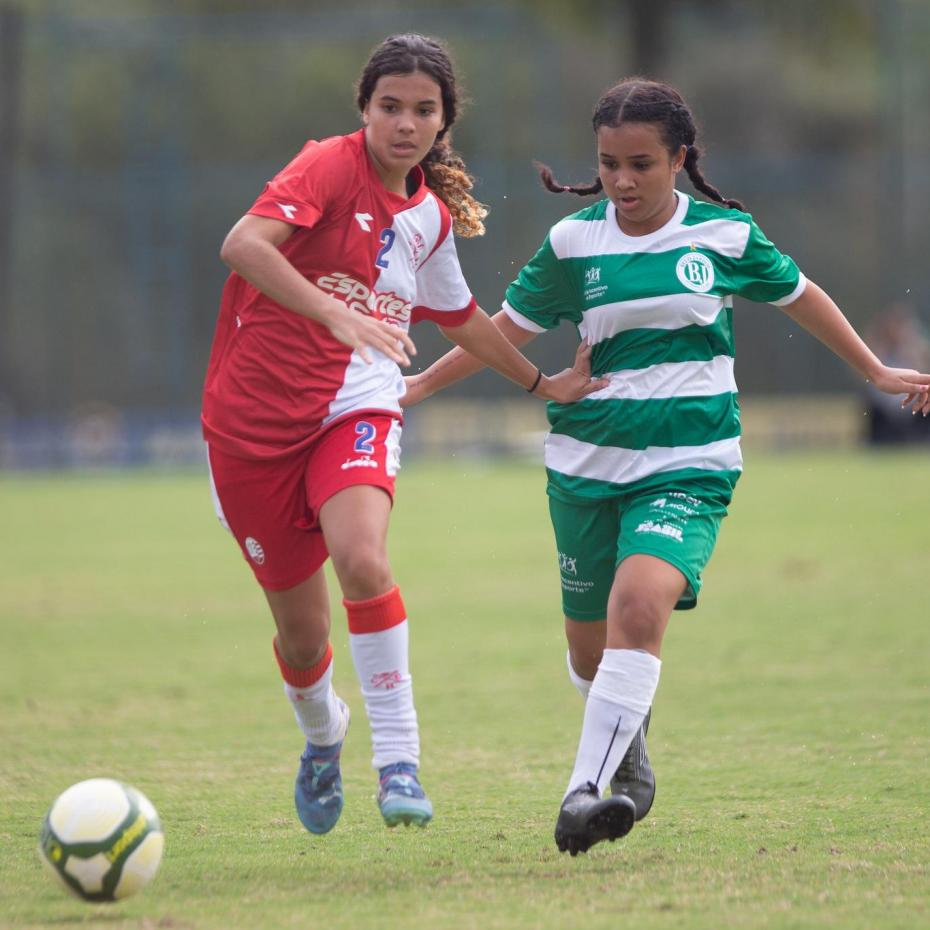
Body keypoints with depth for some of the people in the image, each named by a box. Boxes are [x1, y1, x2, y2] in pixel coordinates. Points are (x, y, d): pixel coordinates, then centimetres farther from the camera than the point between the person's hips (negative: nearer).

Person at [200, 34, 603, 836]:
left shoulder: (432, 215, 8)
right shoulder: (331, 167, -11)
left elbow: (459, 315, 28)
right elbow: (242, 245, -30)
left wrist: (542, 382, 38)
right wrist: (334, 314, -41)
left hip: (356, 412, 2)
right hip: (255, 417, -2)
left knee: (362, 560, -29)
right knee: (301, 622, 6)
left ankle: (399, 761, -20)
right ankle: (323, 736, 40)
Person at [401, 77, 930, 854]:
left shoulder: (725, 235, -1)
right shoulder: (573, 243, 0)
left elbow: (799, 296, 16)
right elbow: (508, 328, 13)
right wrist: (419, 386, 10)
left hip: (687, 467, -2)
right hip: (588, 467, 2)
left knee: (641, 601, -27)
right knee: (590, 647, 9)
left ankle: (588, 788, -29)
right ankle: (629, 758, 41)